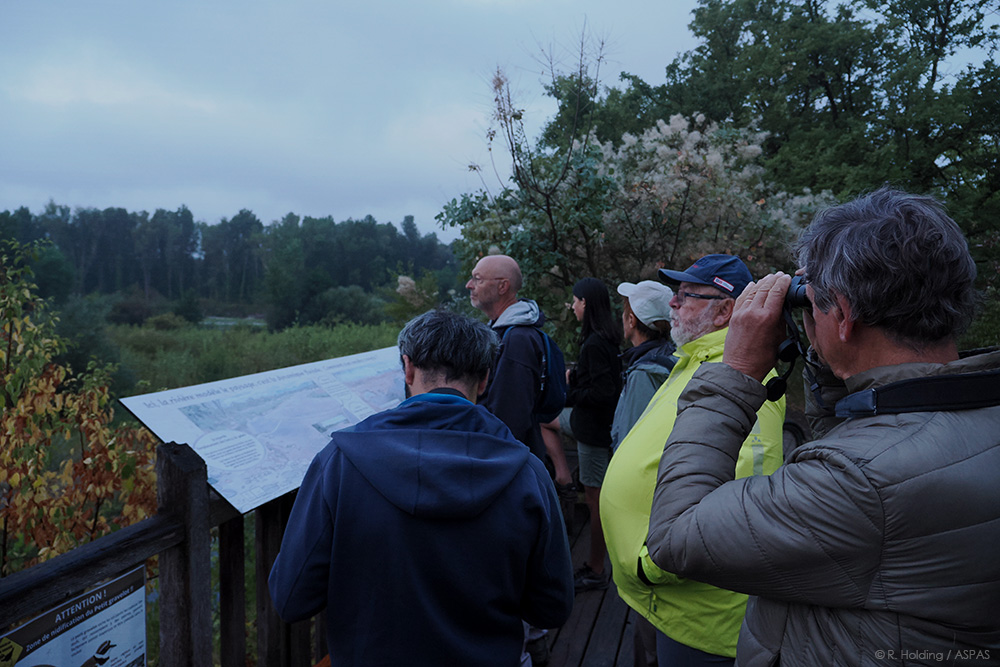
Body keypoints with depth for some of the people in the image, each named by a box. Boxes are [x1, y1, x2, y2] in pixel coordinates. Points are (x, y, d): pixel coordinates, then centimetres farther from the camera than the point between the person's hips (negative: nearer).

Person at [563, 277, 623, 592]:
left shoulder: (595, 344, -20)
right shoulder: (606, 339, 11)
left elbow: (601, 392, -23)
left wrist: (568, 395, -12)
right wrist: (573, 376, 8)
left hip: (594, 433, -10)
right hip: (597, 428, 10)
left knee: (595, 499, 0)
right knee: (594, 498, 17)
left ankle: (596, 572, 12)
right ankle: (594, 565, 28)